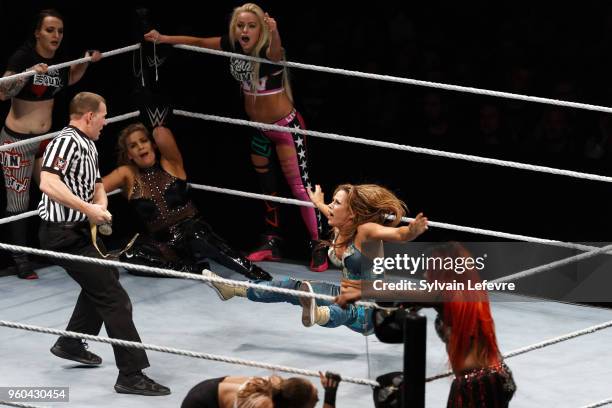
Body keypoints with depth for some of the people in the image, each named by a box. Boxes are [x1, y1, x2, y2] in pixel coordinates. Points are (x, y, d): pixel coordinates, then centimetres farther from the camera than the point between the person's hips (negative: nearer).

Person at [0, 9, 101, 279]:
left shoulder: (58, 59, 1)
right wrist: (29, 73, -41)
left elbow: (70, 80, 23)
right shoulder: (23, 57, -20)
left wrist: (87, 61, 8)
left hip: (46, 138, 7)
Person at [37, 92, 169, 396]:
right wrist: (88, 209, -30)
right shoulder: (66, 142, -18)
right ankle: (131, 375, -14)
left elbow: (96, 186, 23)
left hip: (79, 232, 11)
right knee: (114, 297, -13)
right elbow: (48, 184, -32)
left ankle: (71, 344, 46)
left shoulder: (88, 146, 14)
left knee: (105, 277, 32)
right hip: (64, 235, -11)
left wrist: (101, 206, -1)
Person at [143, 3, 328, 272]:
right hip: (259, 128, 7)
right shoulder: (233, 46, -11)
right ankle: (272, 243, 29)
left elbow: (276, 52, -55)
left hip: (285, 127, -7)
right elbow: (199, 42, 4)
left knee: (299, 186, -7)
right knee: (267, 186, 17)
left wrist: (274, 33, -76)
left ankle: (318, 247, -1)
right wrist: (164, 39, 2)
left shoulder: (268, 50, -29)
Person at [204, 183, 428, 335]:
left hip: (371, 310, -9)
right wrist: (319, 203, 48)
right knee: (292, 287, 15)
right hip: (348, 297, 9)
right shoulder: (340, 227, 1)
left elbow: (399, 234, -44)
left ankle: (317, 315, -78)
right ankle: (235, 290, 30)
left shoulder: (365, 231, -24)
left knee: (346, 311, -44)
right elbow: (333, 214, 27)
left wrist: (412, 231, -67)